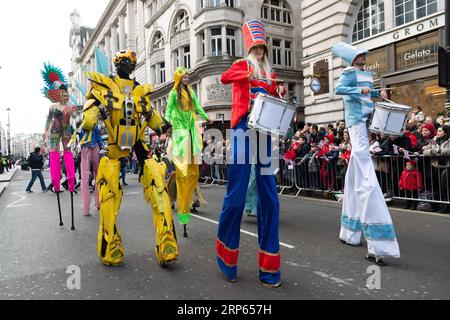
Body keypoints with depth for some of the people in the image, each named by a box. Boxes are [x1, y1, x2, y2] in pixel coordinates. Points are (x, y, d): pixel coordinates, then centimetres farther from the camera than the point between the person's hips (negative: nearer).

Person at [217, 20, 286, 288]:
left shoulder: (270, 73, 22)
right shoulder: (242, 65, 9)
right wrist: (249, 75, -26)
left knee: (269, 197, 1)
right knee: (237, 194, -5)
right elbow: (224, 78, -11)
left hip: (264, 133, 5)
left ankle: (269, 266, 9)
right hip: (243, 130, -4)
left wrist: (281, 93, 0)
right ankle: (227, 255, 15)